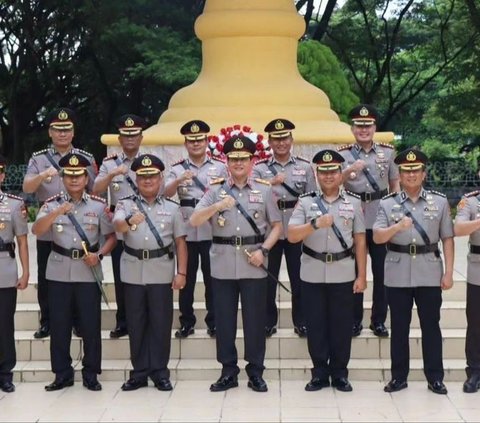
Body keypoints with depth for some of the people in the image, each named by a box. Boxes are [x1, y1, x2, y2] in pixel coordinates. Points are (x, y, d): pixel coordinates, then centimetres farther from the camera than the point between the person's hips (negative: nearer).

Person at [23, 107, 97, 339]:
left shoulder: (86, 158, 4)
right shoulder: (38, 159, 2)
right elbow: (27, 188, -12)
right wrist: (43, 175, -32)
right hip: (47, 230, 0)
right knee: (46, 278, 7)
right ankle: (46, 322, 19)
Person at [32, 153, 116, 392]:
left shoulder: (99, 206, 2)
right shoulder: (52, 204, 1)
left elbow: (111, 236, 7)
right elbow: (36, 231, -13)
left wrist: (99, 255, -11)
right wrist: (56, 213, -28)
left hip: (89, 273, 0)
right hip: (59, 273, 1)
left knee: (91, 325, 3)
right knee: (59, 325, 5)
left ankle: (91, 374, 14)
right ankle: (62, 374, 16)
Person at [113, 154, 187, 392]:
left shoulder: (172, 208, 7)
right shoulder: (126, 205, 4)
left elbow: (180, 242, 6)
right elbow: (117, 226, -18)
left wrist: (181, 272, -2)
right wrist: (130, 221, -41)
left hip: (161, 273, 0)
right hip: (133, 273, 0)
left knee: (161, 323, 3)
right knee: (136, 324, 6)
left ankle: (160, 372, 12)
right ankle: (139, 372, 16)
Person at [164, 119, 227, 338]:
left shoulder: (219, 167, 7)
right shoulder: (177, 169, 6)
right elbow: (166, 194, -8)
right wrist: (180, 179, -23)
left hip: (212, 231, 0)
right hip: (186, 231, 0)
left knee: (212, 277, 6)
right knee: (186, 277, 7)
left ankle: (214, 321, 17)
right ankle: (186, 322, 16)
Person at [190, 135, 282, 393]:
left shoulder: (264, 190, 5)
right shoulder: (215, 190, 5)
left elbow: (277, 225, 7)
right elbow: (194, 221, -5)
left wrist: (264, 250, -8)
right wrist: (217, 206, -21)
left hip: (253, 266, -1)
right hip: (223, 265, 1)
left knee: (255, 319, 4)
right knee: (224, 320, 6)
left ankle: (255, 372, 15)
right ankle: (228, 372, 16)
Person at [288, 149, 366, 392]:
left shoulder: (353, 202, 4)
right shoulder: (305, 202, 2)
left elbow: (360, 241, 5)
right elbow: (292, 236, -7)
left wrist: (362, 275, 1)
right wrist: (316, 223, -23)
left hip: (343, 274, 0)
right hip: (312, 274, 0)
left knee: (341, 325, 6)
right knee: (315, 325, 5)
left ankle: (339, 374, 17)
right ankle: (319, 374, 16)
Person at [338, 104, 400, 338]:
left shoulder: (388, 152, 4)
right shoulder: (343, 154, -1)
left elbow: (395, 184, 11)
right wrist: (349, 170, -27)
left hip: (381, 219, 1)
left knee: (381, 271, 7)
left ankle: (379, 320, 18)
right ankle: (354, 320, 17)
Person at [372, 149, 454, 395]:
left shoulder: (440, 202, 5)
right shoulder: (387, 203, 2)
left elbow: (447, 239, 5)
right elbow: (377, 238, -7)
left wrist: (449, 272, -1)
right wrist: (397, 227, -26)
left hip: (429, 274, 0)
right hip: (397, 275, 0)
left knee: (431, 325, 5)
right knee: (399, 327, 7)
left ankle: (435, 377, 14)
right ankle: (398, 376, 16)